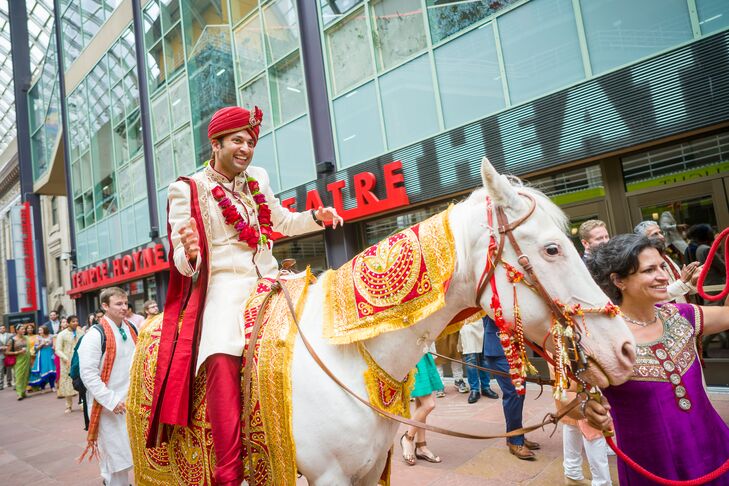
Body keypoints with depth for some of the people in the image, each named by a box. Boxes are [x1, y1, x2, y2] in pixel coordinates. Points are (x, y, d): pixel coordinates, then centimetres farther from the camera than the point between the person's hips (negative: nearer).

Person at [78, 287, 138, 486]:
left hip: (132, 401, 6)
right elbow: (88, 374, -17)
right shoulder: (96, 334, -13)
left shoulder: (131, 329, 7)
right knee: (116, 455, 2)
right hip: (109, 405, -6)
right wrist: (111, 400, -19)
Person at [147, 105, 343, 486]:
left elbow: (281, 221, 28)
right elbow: (185, 266, -5)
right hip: (223, 286, -5)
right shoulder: (187, 190, 0)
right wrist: (190, 254, -29)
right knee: (222, 357, -31)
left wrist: (316, 217, 10)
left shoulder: (258, 179, 13)